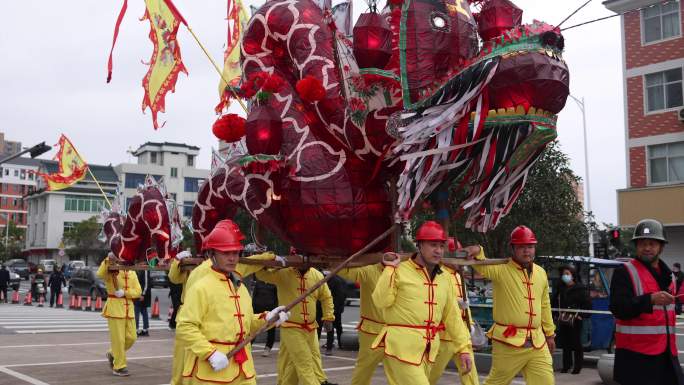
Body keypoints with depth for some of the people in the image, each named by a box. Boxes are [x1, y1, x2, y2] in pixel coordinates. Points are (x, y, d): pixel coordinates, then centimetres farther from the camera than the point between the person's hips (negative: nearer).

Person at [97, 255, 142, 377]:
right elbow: (100, 274, -28)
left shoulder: (132, 273, 10)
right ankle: (119, 367, 10)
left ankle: (113, 354, 32)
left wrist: (125, 292, -13)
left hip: (128, 309, 6)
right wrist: (107, 260, -34)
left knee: (131, 337, 8)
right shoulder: (111, 272, -5)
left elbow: (138, 291, 3)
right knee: (118, 339, -2)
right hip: (115, 308, -6)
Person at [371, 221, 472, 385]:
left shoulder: (445, 278, 11)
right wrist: (389, 269, -15)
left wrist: (463, 348, 10)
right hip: (402, 346, -7)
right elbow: (381, 301, -17)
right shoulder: (400, 271, -7)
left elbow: (452, 316, 14)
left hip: (428, 349, 7)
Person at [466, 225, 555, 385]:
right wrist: (477, 252, -48)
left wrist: (549, 333, 24)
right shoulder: (501, 269, -7)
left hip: (537, 342, 5)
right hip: (508, 341, -5)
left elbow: (545, 305, 19)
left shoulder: (541, 273, 11)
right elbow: (482, 267, -26)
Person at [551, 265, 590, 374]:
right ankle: (566, 365, 21)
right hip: (563, 320, 5)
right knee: (565, 344, 10)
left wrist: (582, 315, -14)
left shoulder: (580, 288, -6)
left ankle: (578, 366, 11)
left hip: (575, 321, -5)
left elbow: (587, 303, -8)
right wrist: (557, 314, 10)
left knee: (576, 344, 0)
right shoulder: (560, 288, 11)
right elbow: (554, 302, 18)